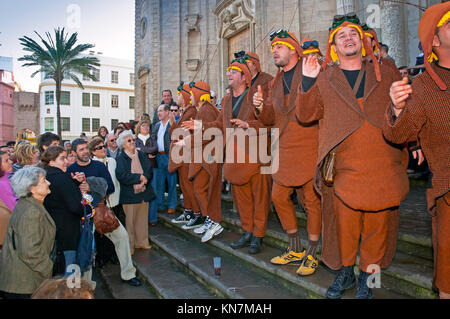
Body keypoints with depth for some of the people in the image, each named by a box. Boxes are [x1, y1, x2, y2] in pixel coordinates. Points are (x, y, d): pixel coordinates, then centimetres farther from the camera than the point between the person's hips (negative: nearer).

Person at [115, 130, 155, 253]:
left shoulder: (142, 155, 11)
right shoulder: (120, 158, -3)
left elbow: (149, 171, 3)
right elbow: (121, 175, -16)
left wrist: (144, 180, -17)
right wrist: (139, 177, -16)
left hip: (143, 192, 5)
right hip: (129, 195, -4)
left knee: (142, 219, 13)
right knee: (129, 221, 2)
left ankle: (141, 242, 28)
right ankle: (129, 246, 15)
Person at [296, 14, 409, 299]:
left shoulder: (387, 74, 14)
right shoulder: (323, 80, 11)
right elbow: (305, 115, 4)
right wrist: (307, 82, -8)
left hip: (383, 166, 1)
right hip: (344, 166, -1)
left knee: (378, 222, 7)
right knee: (343, 221, 5)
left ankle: (368, 276, 26)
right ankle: (345, 273, 26)